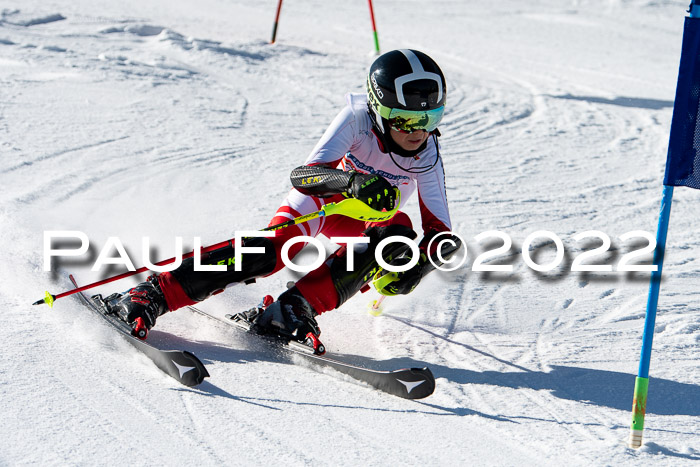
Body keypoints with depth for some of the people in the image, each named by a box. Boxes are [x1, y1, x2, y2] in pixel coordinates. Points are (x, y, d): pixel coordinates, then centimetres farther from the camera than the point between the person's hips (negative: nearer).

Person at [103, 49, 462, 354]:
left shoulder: (427, 153, -22)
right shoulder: (358, 117, -29)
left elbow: (442, 232, -22)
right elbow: (303, 175, -39)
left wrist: (416, 268, -44)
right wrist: (353, 181, -59)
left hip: (366, 217, 3)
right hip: (319, 198, -2)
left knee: (399, 231, -33)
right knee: (273, 250, -32)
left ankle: (290, 310, -36)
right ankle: (149, 297, -32)